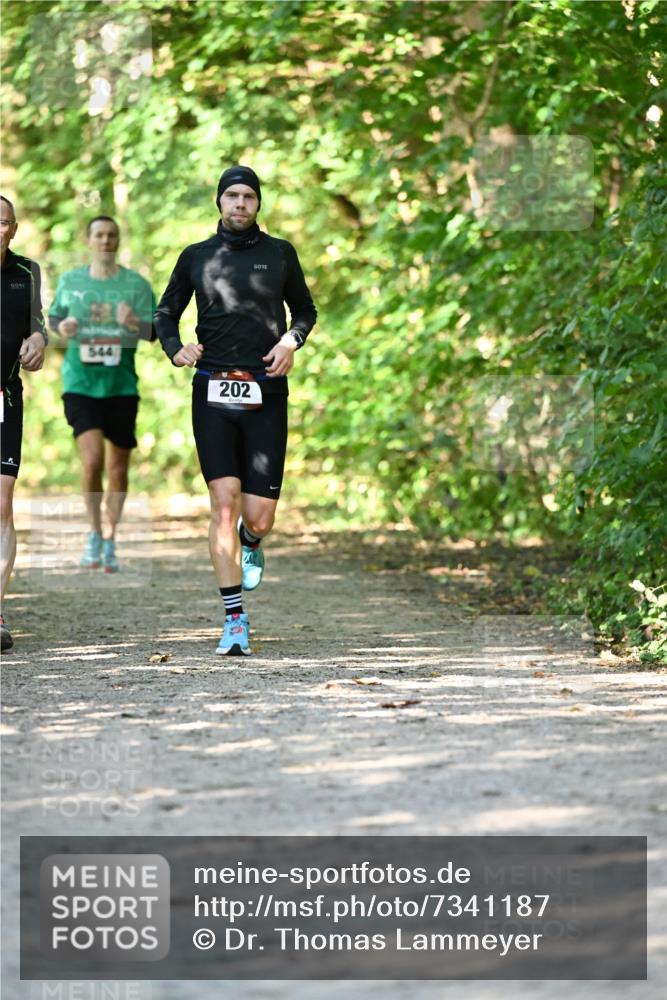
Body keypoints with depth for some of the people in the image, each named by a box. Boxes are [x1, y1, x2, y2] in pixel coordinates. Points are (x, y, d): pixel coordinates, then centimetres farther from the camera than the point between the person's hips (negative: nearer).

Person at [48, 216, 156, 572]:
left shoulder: (136, 284, -1)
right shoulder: (70, 281, 4)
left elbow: (154, 331, -5)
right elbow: (55, 316, 18)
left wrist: (134, 324, -27)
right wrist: (62, 326, -5)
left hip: (122, 386, 1)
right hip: (80, 385, 0)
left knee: (118, 468, 5)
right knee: (92, 459, -16)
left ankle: (110, 542, 21)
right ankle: (94, 533, 3)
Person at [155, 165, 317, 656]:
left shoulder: (280, 253, 10)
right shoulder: (197, 257, 10)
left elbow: (305, 310, 20)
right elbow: (166, 312, 19)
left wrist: (291, 341, -1)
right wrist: (175, 349, -1)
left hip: (266, 395, 0)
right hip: (214, 393, 0)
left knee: (258, 518, -4)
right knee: (224, 503, -13)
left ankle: (251, 547, 36)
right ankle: (235, 621, -9)